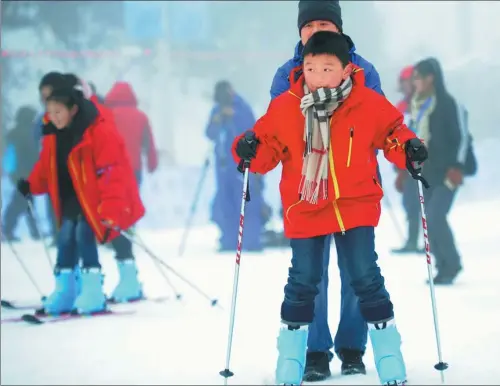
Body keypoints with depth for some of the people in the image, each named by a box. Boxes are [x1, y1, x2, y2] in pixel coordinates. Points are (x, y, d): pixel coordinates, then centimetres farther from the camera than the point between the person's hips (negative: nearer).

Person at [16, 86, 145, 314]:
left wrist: (110, 213, -31)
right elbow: (46, 167, 9)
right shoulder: (54, 136, 0)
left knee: (83, 232, -20)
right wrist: (31, 185, -11)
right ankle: (64, 290, 1)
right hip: (73, 196, 7)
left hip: (97, 198, -6)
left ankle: (92, 292, -10)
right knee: (66, 233, -8)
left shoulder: (101, 133, -24)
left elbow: (112, 175, -26)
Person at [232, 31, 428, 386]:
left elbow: (392, 131, 6)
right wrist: (249, 150, -21)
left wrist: (408, 149, -13)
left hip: (355, 206, -1)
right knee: (302, 283, 6)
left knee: (366, 279, 0)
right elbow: (268, 147, 0)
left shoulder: (369, 105, -9)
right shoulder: (285, 108, -9)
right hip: (305, 210, 1)